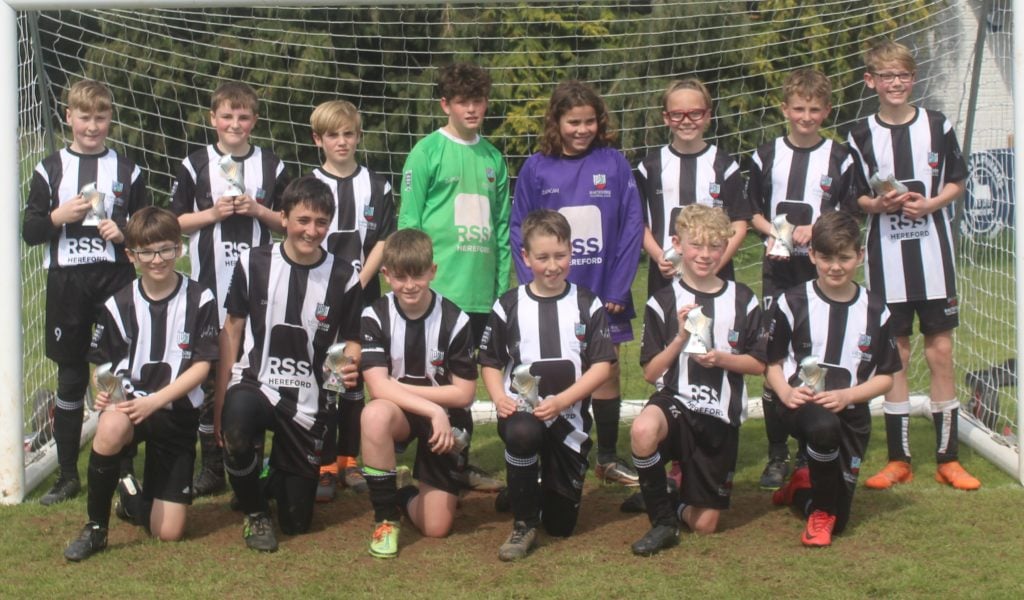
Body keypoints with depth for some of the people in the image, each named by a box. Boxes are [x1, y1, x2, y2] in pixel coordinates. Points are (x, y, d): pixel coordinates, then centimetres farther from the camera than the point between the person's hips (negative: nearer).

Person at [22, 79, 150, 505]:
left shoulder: (127, 171, 8)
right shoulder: (50, 169, 7)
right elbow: (29, 232, 5)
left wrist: (125, 233, -10)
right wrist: (58, 217, -13)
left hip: (116, 280, 0)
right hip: (67, 282, 0)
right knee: (71, 378, 6)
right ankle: (68, 475, 15)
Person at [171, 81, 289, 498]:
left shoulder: (271, 166, 8)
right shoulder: (196, 165, 4)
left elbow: (288, 223, 11)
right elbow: (175, 222, 5)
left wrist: (257, 210, -7)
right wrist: (213, 213, -10)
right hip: (210, 286, -1)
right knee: (210, 372, 2)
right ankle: (212, 467, 9)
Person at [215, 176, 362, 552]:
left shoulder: (343, 279, -5)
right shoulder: (253, 263, -4)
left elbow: (351, 341, 6)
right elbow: (232, 329, 2)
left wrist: (351, 362, -19)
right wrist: (219, 402, 0)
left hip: (307, 401, 1)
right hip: (254, 382, -1)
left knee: (297, 520, 3)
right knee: (236, 427, -39)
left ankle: (276, 475, 41)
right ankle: (254, 512, -8)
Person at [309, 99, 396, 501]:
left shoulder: (377, 186, 6)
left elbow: (382, 242, 2)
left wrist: (359, 282, -10)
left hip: (363, 297, 2)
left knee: (356, 379, 7)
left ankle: (349, 461, 16)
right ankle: (324, 466, 2)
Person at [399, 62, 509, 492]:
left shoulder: (492, 157, 12)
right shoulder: (427, 152, -3)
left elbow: (501, 224, 14)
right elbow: (409, 220, -5)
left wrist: (502, 281, 9)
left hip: (481, 290, 5)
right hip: (438, 289, -5)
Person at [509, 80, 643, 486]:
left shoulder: (613, 164, -1)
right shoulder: (536, 169, -1)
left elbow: (632, 227, -2)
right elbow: (518, 231, 2)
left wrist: (618, 288, -8)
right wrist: (533, 285, -8)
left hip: (604, 291, 0)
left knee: (606, 371, 8)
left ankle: (608, 457, 20)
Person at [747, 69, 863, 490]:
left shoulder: (839, 158, 3)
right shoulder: (766, 156, 7)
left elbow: (850, 217, 2)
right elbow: (752, 210, 11)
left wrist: (815, 230, -15)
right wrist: (772, 231, -8)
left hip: (822, 269, -1)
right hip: (778, 268, 1)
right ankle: (777, 455, 8)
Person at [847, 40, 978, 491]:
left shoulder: (937, 127, 3)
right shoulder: (861, 135, 2)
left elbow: (956, 182, 8)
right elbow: (849, 198, 5)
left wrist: (930, 204, -10)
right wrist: (877, 203, -15)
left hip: (932, 251, 0)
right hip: (885, 255, 0)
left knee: (940, 351, 1)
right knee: (894, 354, 4)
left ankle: (948, 458, 9)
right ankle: (898, 459, 12)